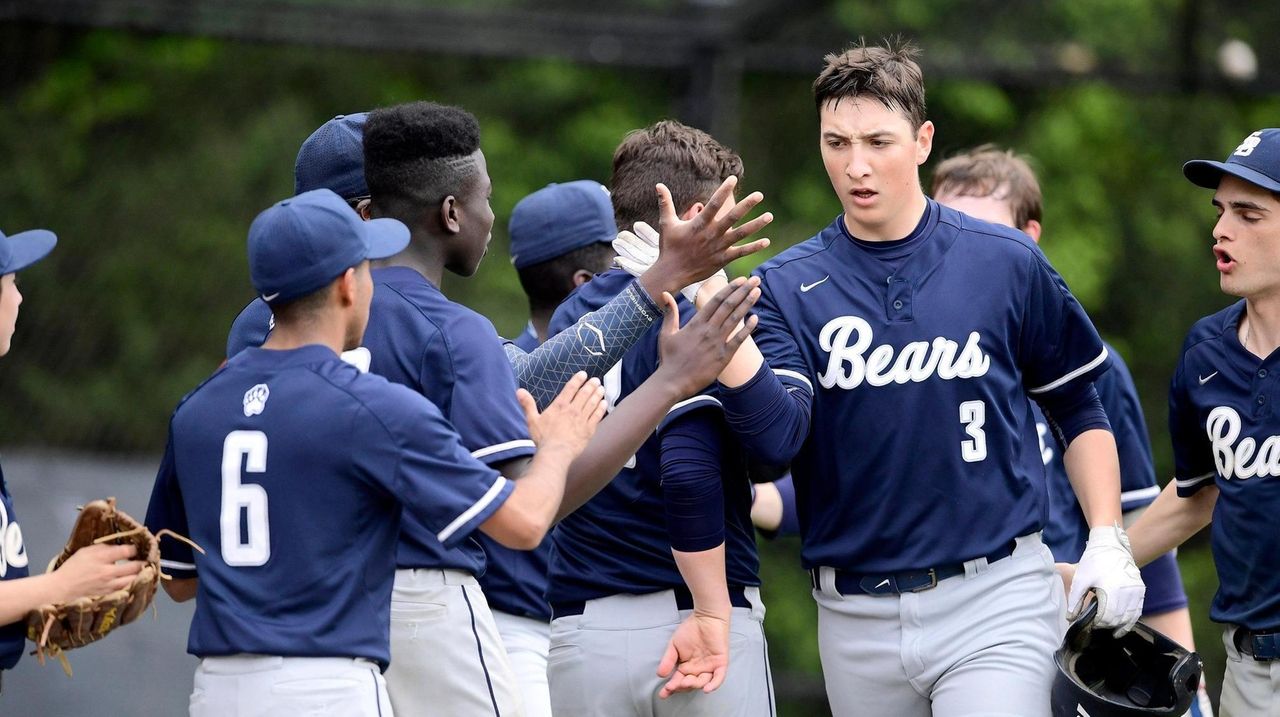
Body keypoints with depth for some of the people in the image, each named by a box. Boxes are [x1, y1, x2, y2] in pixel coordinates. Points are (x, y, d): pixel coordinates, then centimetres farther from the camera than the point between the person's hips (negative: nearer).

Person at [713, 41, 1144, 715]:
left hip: (993, 597, -2)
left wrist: (1107, 542, 2)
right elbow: (778, 433, -15)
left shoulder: (1007, 263, 1)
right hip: (856, 617, 2)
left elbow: (1078, 408, 12)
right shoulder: (787, 285, 2)